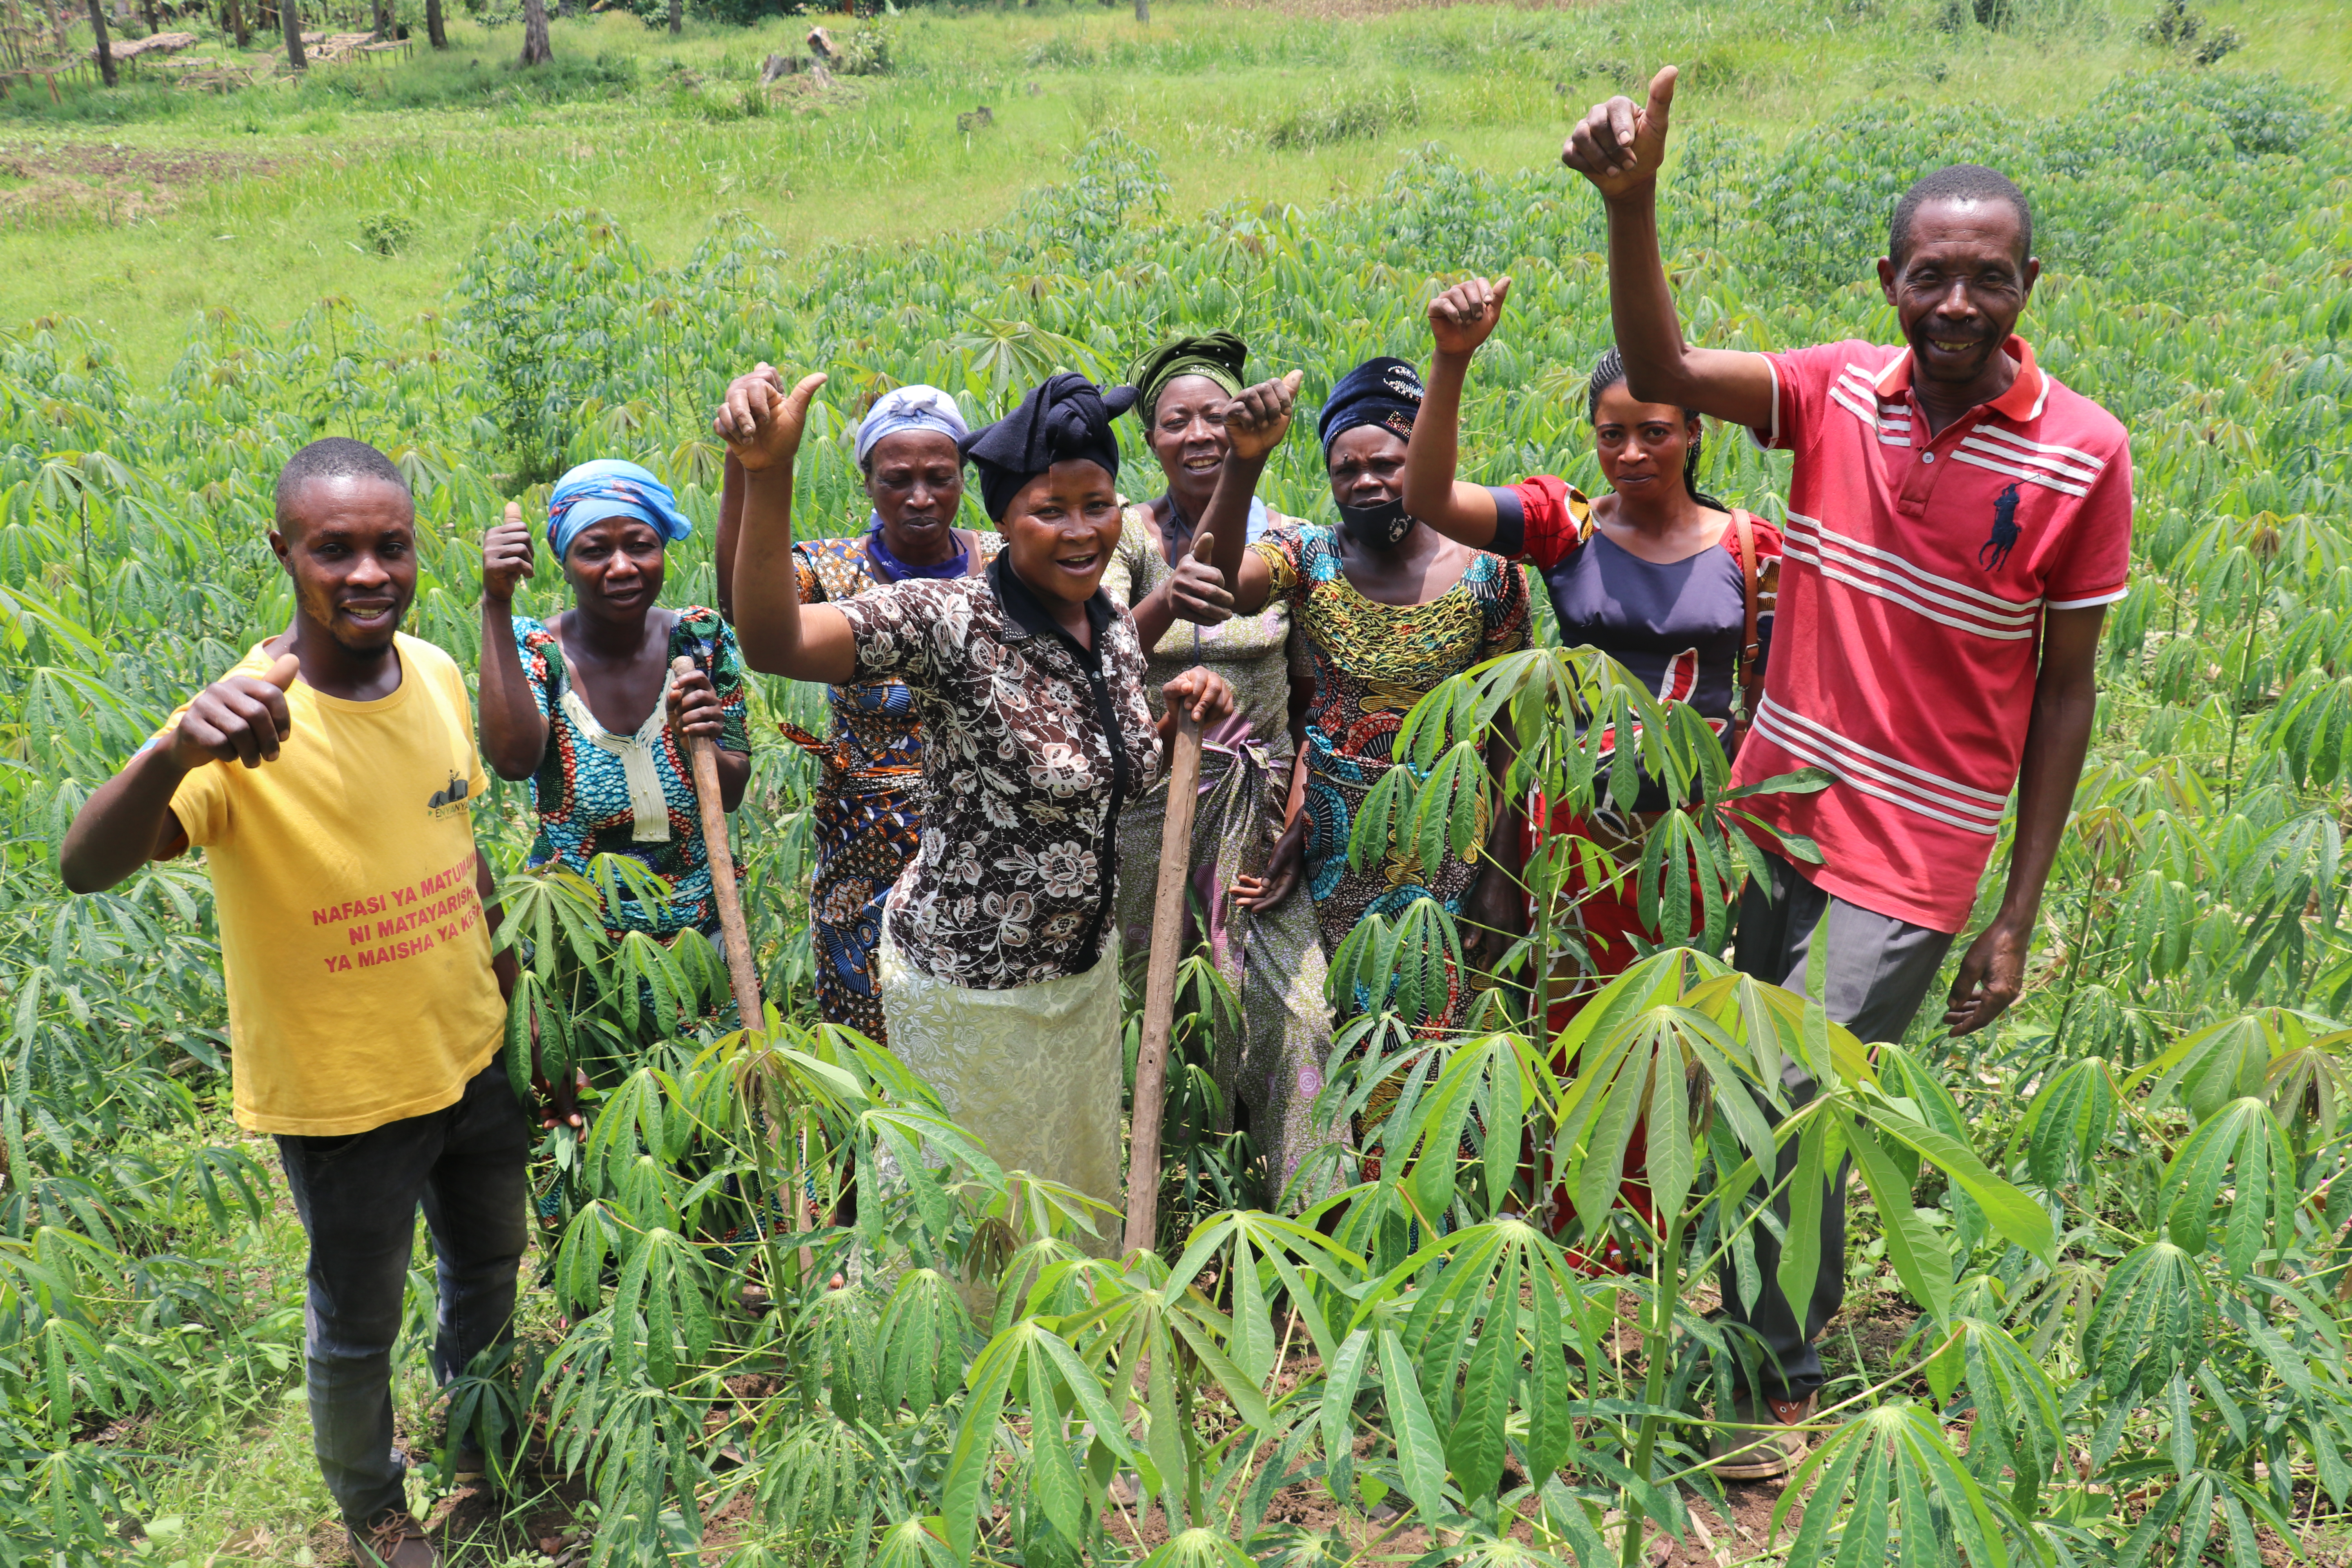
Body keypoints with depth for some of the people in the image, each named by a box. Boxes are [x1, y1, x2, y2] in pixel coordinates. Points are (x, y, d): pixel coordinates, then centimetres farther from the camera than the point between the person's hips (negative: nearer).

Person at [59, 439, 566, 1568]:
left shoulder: (436, 674, -7)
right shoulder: (251, 722, -26)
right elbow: (86, 869, -41)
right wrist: (172, 753, -60)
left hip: (473, 1055, 6)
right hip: (344, 1092, -5)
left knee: (490, 1265, 26)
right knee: (359, 1324, 16)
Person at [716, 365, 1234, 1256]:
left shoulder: (1116, 631, -1)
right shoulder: (956, 623, -24)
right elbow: (773, 642, -38)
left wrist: (1177, 725, -6)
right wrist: (767, 475, -51)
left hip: (1086, 971, 7)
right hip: (970, 987, -7)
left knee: (1081, 1193, 26)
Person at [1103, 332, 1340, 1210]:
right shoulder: (1131, 538, -4)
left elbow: (1309, 695, 7)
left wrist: (1297, 811, -3)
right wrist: (1164, 604, -42)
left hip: (1260, 812, 1)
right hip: (1149, 804, -1)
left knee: (1296, 1016, -6)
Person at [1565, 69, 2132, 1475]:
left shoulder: (2081, 454, -10)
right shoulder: (1838, 393, -3)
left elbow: (2066, 689, -6)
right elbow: (1661, 375, -18)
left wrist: (2018, 918, -6)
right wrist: (1632, 204, -36)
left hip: (1910, 858, -4)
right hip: (1773, 818, 4)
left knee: (1792, 1108, -6)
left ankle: (1783, 1381, 19)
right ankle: (1767, 1300, 41)